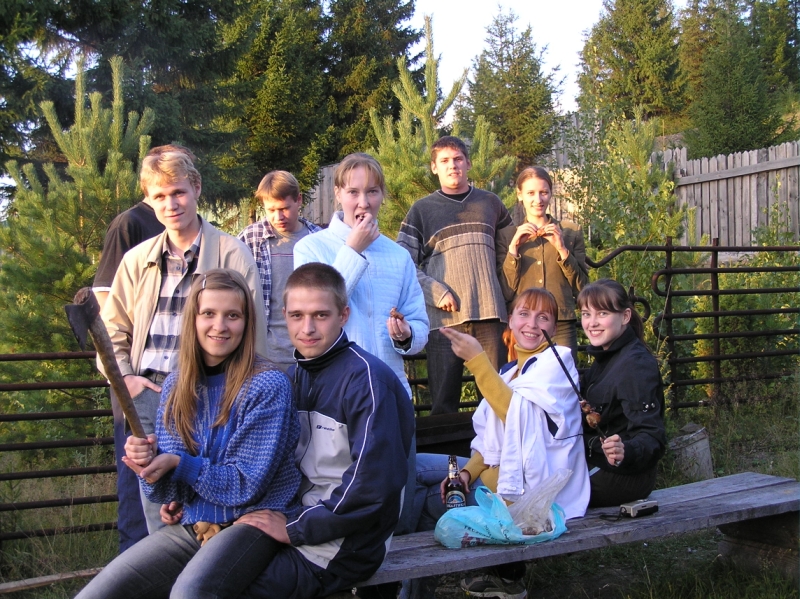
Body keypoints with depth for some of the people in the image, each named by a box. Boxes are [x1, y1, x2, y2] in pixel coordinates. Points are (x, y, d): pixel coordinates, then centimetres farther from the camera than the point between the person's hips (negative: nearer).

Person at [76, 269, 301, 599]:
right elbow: (166, 490, 6)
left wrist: (179, 464, -16)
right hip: (189, 524, 5)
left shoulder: (268, 385, -12)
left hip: (253, 522, -5)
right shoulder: (176, 385, 5)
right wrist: (149, 464, -15)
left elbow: (246, 487, -12)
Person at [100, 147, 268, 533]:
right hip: (147, 396, 4)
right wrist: (125, 376, 3)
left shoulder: (232, 255, 1)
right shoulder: (138, 260, 14)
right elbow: (113, 329, 19)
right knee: (156, 510, 9)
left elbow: (253, 332, -2)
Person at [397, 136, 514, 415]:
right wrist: (437, 293, -11)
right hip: (444, 317, -2)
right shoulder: (421, 210, 7)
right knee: (444, 400, 1)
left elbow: (507, 249, 24)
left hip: (489, 312, 2)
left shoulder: (491, 203, 15)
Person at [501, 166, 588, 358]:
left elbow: (581, 288, 3)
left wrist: (562, 249, -8)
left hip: (561, 327, 0)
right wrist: (513, 248, -9)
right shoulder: (511, 235, 9)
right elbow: (506, 290, 0)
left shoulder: (571, 231, 8)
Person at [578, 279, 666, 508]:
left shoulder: (636, 364, -18)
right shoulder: (605, 357, 11)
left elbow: (652, 436, -26)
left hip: (620, 477, -9)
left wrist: (626, 452, -44)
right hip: (594, 465, 9)